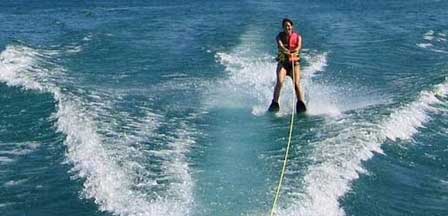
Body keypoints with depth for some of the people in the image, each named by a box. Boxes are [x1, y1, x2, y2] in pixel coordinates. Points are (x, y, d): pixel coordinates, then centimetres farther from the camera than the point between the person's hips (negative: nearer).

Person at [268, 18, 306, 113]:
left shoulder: (297, 36, 1)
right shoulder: (280, 36, -1)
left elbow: (299, 46, -18)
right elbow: (280, 45, -22)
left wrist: (296, 50, -43)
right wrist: (286, 51, -45)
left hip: (295, 62, 0)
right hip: (282, 62, 0)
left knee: (297, 83, -18)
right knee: (280, 82, -20)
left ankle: (301, 104, -22)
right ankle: (274, 103, -15)